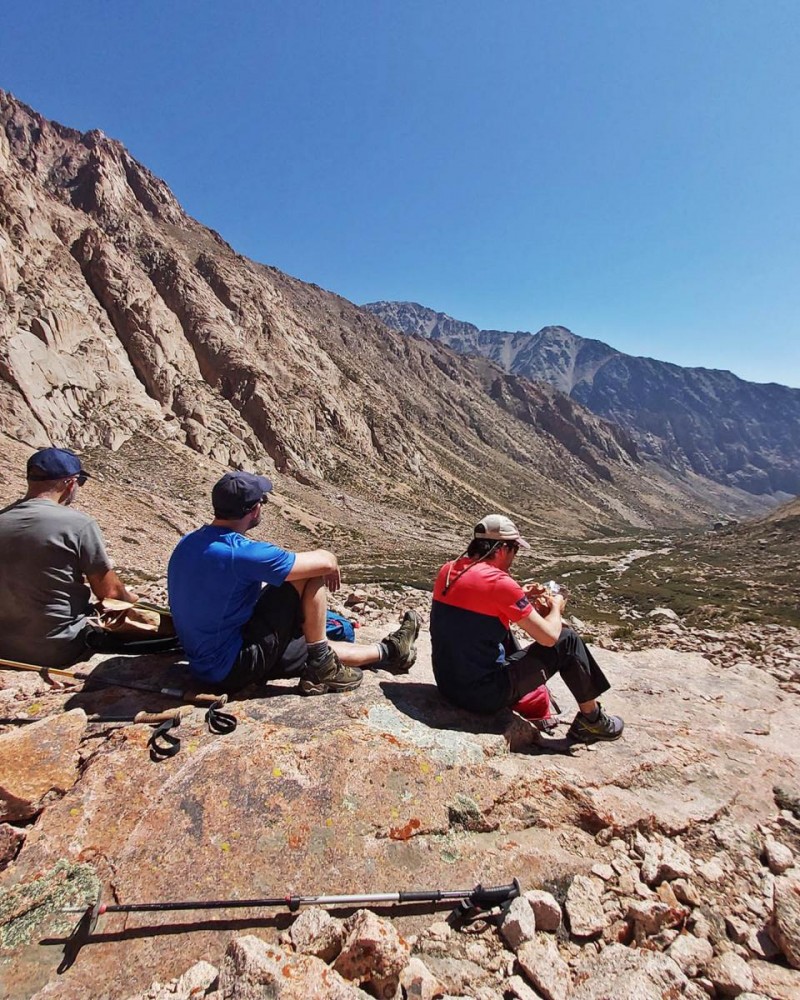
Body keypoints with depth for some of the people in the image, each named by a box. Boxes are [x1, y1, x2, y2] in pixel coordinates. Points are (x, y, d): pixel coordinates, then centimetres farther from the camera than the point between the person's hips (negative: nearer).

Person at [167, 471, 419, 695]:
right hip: (233, 667, -9)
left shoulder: (187, 543, 1)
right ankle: (322, 670, 4)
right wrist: (331, 561, 3)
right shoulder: (241, 553, -26)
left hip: (205, 666, 9)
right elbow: (325, 561, -21)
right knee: (312, 575, -10)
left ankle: (387, 652, 40)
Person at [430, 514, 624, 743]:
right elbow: (549, 636, -14)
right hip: (484, 695, -7)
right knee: (567, 641, 3)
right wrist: (556, 607, 6)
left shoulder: (447, 570, 2)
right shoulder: (499, 582, -21)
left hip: (446, 684, 8)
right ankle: (591, 719, 23)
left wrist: (522, 597, 15)